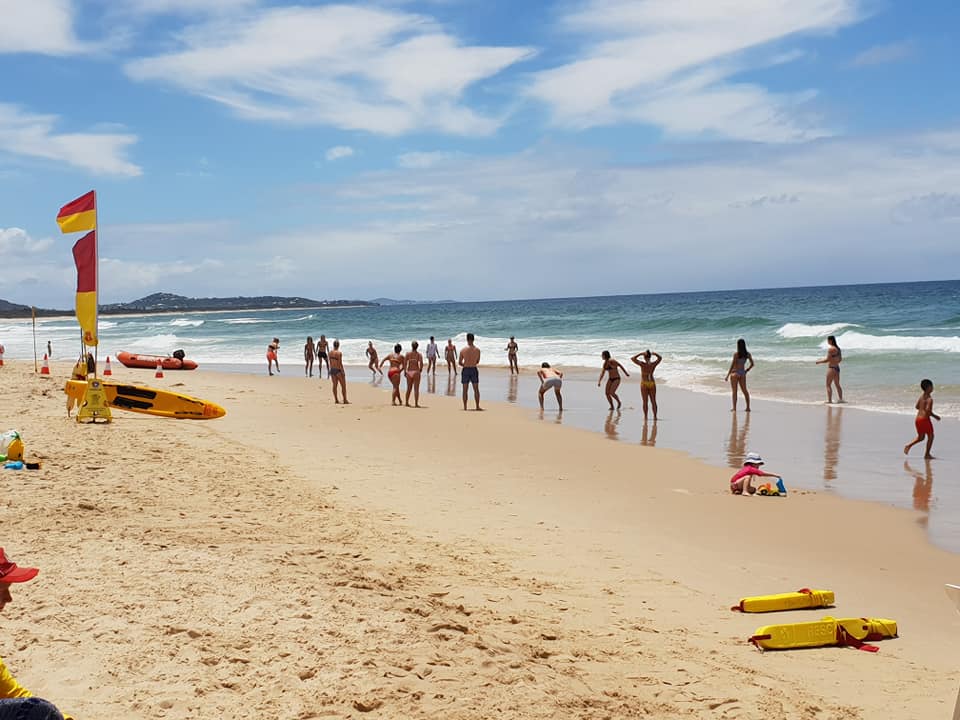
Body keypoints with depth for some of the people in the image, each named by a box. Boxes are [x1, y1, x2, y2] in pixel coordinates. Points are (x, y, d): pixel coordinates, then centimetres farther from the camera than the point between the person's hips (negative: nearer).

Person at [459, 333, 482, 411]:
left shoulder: (463, 350, -5)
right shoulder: (477, 350, -3)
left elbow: (460, 363, 0)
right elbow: (478, 361, 8)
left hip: (465, 370, 0)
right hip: (474, 369, 0)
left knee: (465, 390, 6)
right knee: (476, 389, 8)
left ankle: (465, 407, 6)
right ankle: (477, 406, 7)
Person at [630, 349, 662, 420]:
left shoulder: (642, 364, -14)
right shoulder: (653, 364, -5)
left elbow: (632, 358, -9)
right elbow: (660, 358, 15)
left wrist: (641, 353, -10)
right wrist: (654, 353, 2)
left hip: (644, 384, -2)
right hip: (652, 383, 2)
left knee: (645, 401, 3)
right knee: (653, 401, 8)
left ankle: (645, 416, 2)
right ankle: (655, 416, 6)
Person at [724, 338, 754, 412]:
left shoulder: (736, 354, -15)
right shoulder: (748, 354, 0)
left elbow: (732, 365, -15)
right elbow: (752, 364, 6)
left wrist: (727, 375, -10)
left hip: (735, 373, -5)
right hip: (742, 374, 5)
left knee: (734, 391, 1)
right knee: (744, 391, 14)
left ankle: (734, 408, 0)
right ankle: (748, 407, 14)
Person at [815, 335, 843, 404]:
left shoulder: (830, 349, -17)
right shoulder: (838, 348, 10)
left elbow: (827, 359, -19)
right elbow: (840, 359, 17)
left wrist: (819, 362, -6)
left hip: (831, 368, -9)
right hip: (837, 367, 9)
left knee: (828, 385, -3)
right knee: (837, 384, 15)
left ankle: (829, 400, -6)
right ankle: (840, 399, 17)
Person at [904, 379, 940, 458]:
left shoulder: (921, 397, 8)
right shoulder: (930, 399, -16)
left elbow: (916, 406, 15)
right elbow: (928, 410, -24)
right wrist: (935, 416, -11)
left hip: (918, 418, 7)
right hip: (925, 419, -7)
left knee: (920, 437, 21)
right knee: (930, 436, 10)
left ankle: (909, 445, 0)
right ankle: (927, 454, 12)